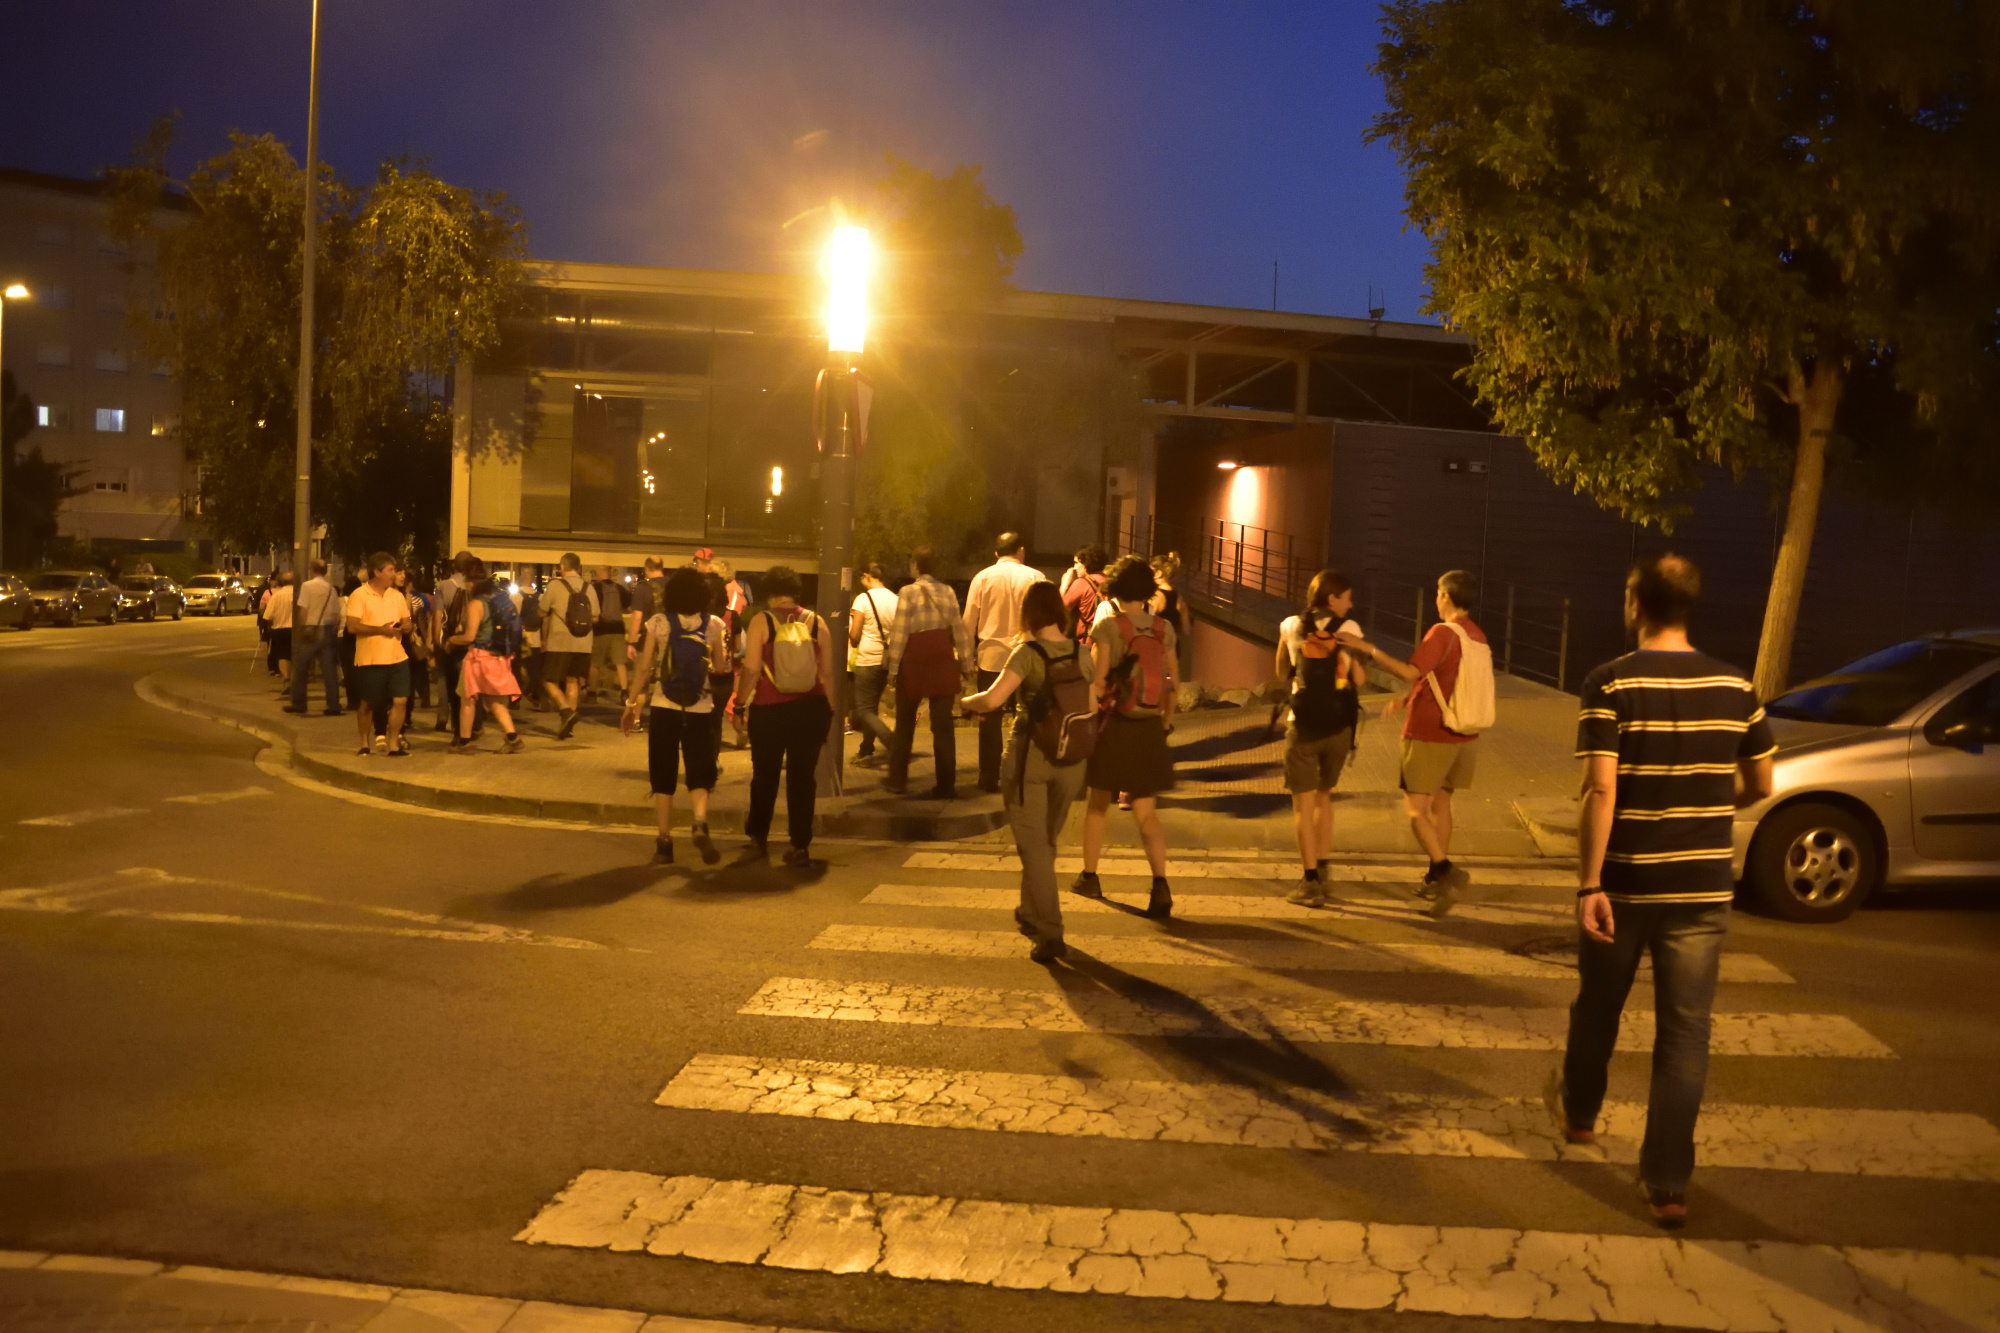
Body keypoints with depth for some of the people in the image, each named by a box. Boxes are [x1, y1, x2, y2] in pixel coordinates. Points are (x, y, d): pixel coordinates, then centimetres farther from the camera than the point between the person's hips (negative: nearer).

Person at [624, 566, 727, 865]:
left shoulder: (658, 622, -3)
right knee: (699, 773, 8)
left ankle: (665, 842, 9)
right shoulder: (713, 624, -2)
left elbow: (644, 667, -3)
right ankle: (700, 824, -19)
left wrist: (631, 703, 5)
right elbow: (720, 666, 6)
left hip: (664, 707, 0)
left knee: (663, 776, 10)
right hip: (700, 709, 0)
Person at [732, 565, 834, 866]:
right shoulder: (815, 621, 2)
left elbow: (751, 670, -10)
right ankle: (800, 846, 6)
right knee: (803, 776, 7)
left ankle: (758, 834, 32)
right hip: (812, 708, 1)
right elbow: (827, 672, 4)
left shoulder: (761, 621, -5)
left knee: (765, 773, 16)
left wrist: (740, 704, 0)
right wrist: (830, 709, 12)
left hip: (769, 709, -1)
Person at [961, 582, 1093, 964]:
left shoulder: (1027, 653, -13)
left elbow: (992, 699, -24)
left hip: (1030, 755, -5)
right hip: (1069, 759, 5)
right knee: (1046, 842, 22)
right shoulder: (1082, 654, 1)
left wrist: (968, 702, -3)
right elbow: (1090, 711, 7)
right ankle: (1031, 912, 39)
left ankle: (1050, 933, -7)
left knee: (1033, 846, 1)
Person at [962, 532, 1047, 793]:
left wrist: (968, 656, 9)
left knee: (990, 719, 7)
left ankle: (989, 778, 9)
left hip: (990, 656, 1)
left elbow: (969, 621, 1)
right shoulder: (1035, 577, -2)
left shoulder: (983, 577, 1)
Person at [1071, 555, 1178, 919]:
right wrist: (1166, 719, 18)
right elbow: (1172, 681, 7)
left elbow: (1096, 683, -15)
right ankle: (1160, 883, -12)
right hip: (1149, 730, 3)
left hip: (1113, 725, -3)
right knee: (1147, 814, 6)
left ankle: (1089, 876, 30)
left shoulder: (1108, 627, -12)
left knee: (1097, 804, 18)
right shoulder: (1163, 629, 0)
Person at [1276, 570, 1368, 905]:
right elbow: (1360, 679, -1)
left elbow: (1282, 674, 9)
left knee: (1303, 803, 4)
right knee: (1324, 795, 20)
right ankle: (1322, 870, 24)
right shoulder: (1350, 629, -3)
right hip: (1340, 725, 2)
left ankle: (1311, 883, 0)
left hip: (1304, 724, -2)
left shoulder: (1291, 626, 0)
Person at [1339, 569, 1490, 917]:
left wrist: (1366, 648, -22)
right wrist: (1406, 699, 20)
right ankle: (1435, 877, 25)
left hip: (1429, 736, -8)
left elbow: (1410, 672, -27)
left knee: (1415, 810, -4)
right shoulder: (1478, 637, 9)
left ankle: (1447, 870, -20)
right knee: (1440, 803, 18)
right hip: (1463, 735, 8)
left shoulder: (1443, 632, -17)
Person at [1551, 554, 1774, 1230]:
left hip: (1624, 885, -2)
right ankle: (1667, 1183, 9)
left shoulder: (1610, 684, -12)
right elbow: (1760, 786, 9)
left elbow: (1600, 789, -20)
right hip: (1703, 889, 2)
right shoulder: (1735, 687, 0)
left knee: (1598, 1008, 20)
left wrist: (1588, 885, -18)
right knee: (1684, 1033, 7)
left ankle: (1578, 1110, 44)